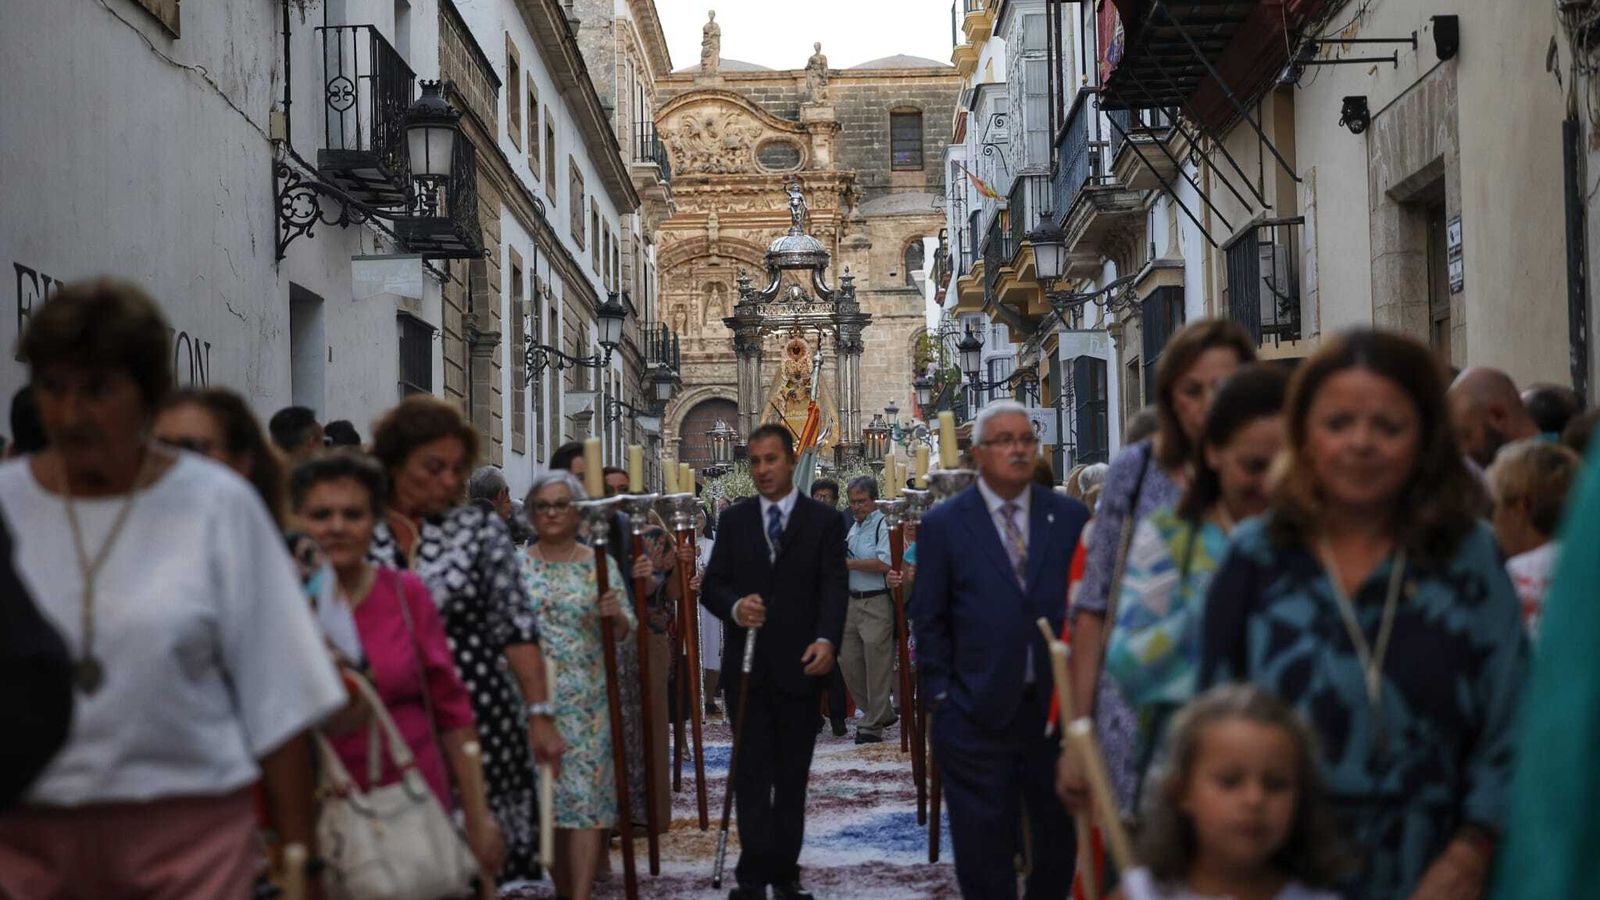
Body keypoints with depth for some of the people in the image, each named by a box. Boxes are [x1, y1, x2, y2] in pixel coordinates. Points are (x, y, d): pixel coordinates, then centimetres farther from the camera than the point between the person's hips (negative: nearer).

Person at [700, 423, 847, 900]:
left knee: (792, 776, 7)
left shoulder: (823, 521, 2)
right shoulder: (733, 520, 9)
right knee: (752, 772, -4)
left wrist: (826, 639, -23)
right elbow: (711, 586, 6)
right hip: (746, 665, 1)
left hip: (799, 665, -1)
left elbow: (834, 588, -6)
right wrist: (734, 607, -16)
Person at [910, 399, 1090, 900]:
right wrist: (940, 697, -3)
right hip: (980, 713, -2)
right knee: (984, 850, 4)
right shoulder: (943, 525, 1)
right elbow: (929, 620, 2)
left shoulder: (1070, 517, 6)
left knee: (1061, 839, 10)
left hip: (1058, 704, 2)